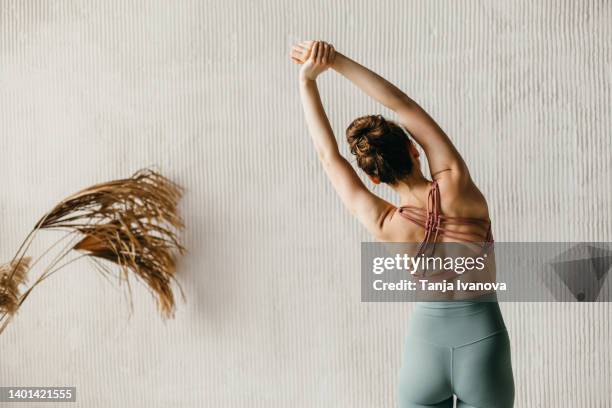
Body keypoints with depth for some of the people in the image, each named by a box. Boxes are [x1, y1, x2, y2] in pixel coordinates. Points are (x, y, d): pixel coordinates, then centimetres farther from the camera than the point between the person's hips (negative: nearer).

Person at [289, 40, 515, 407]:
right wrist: (337, 61, -8)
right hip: (485, 345, 0)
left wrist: (308, 79, -3)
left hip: (425, 347, 0)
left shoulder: (384, 227, -13)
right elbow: (405, 107, -11)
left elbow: (329, 155, -5)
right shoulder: (456, 186, -15)